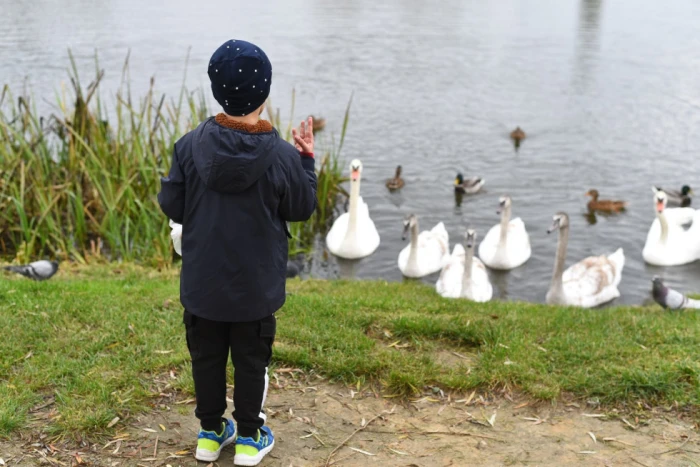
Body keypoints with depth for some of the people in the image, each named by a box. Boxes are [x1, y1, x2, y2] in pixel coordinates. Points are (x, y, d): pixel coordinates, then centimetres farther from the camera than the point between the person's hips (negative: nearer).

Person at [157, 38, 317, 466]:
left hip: (202, 282, 2)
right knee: (251, 360, 14)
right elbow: (302, 209, -2)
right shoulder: (282, 155, -17)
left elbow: (171, 207, -6)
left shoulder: (190, 145, -13)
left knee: (207, 357, 18)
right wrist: (307, 159, 8)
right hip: (256, 286, -2)